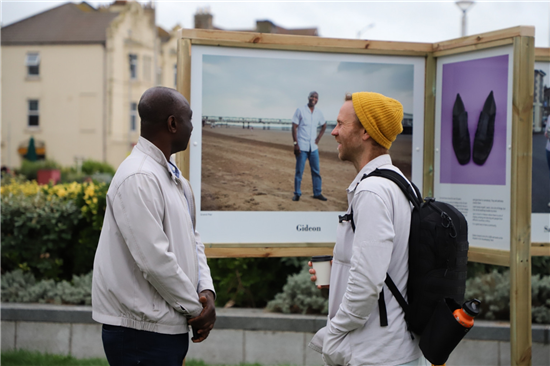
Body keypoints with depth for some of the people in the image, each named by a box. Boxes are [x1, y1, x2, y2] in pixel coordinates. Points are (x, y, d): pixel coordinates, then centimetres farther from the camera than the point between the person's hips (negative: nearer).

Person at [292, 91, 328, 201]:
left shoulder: (319, 113, 9)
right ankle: (297, 194, 7)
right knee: (299, 171, -1)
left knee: (316, 171, 7)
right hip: (302, 146, -5)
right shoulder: (300, 110, -4)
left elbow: (324, 125, 26)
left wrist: (319, 138, 13)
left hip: (313, 147, 5)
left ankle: (317, 193, 15)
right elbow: (294, 127, -7)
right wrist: (295, 143, -13)